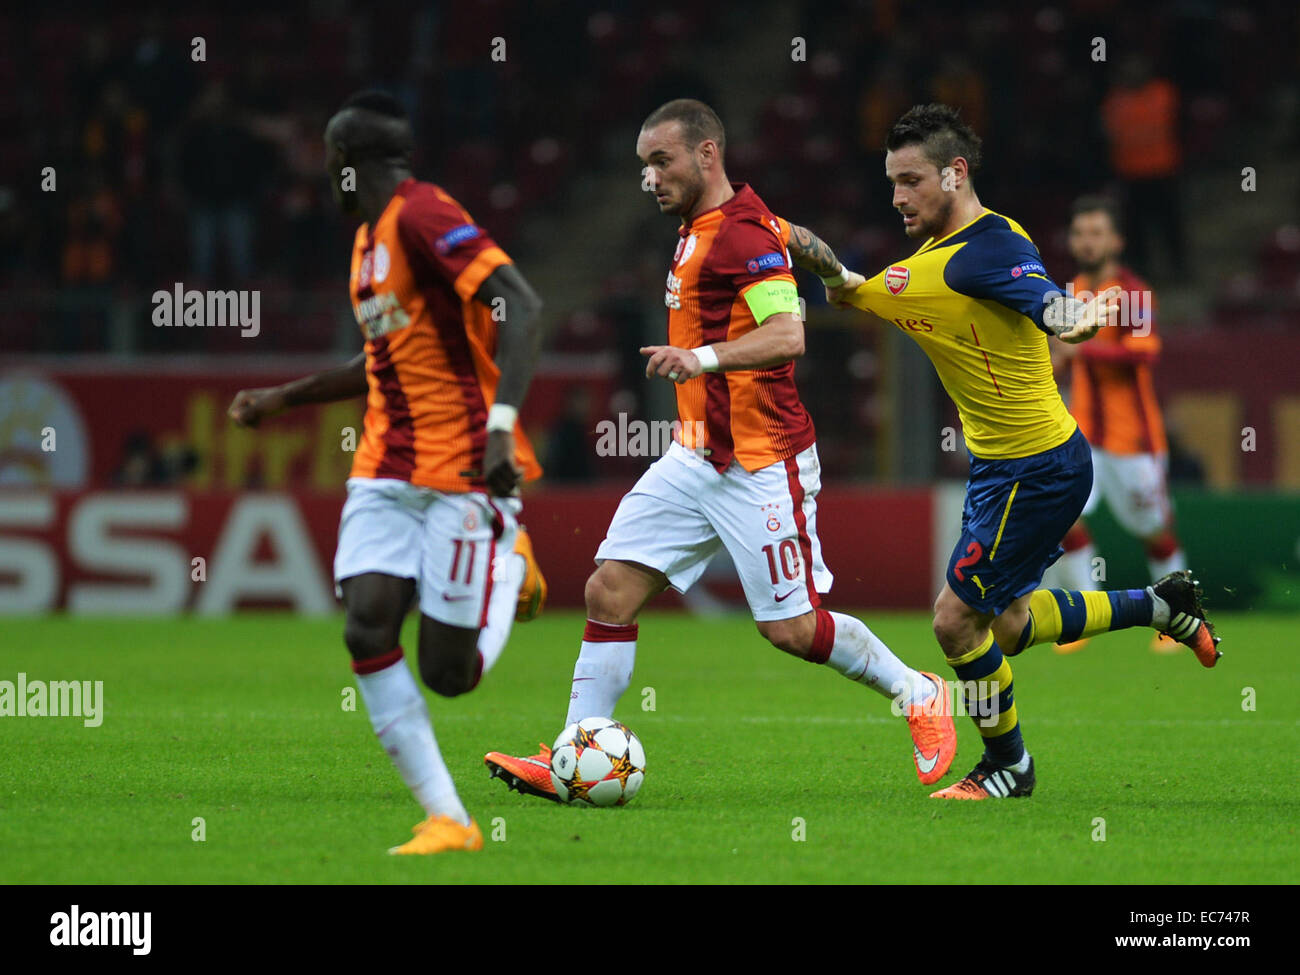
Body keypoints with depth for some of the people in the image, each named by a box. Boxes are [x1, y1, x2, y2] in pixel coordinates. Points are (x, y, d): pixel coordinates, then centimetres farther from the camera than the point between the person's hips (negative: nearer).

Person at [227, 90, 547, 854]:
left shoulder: (424, 215, -14)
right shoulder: (370, 234, 16)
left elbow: (522, 307, -24)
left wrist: (502, 423, -33)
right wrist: (286, 398, 31)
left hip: (463, 469, -8)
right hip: (387, 468, 8)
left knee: (449, 672, -7)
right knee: (369, 624, -13)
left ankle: (511, 564, 24)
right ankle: (447, 820, -8)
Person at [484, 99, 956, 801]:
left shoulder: (744, 236, -17)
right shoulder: (699, 227, 12)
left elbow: (787, 336, -29)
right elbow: (799, 240, 28)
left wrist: (703, 358, -41)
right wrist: (840, 277, 43)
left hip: (762, 466, -9)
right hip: (695, 457, 9)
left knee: (791, 629, -4)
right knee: (610, 590, -3)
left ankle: (917, 696, 19)